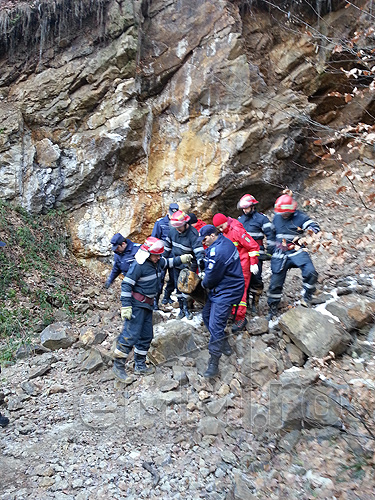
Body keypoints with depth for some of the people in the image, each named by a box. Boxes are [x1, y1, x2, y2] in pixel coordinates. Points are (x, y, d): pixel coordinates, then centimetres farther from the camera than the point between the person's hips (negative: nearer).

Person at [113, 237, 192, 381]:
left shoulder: (157, 262, 5)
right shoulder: (139, 265, -20)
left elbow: (168, 263, 29)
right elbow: (126, 284, -20)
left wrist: (181, 259, 17)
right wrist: (126, 306, -23)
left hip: (148, 304, 9)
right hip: (137, 304, -9)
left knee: (146, 336, 13)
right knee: (131, 335, -10)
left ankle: (140, 366, 25)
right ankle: (118, 365, 5)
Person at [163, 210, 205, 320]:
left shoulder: (193, 234, -24)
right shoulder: (173, 231, -6)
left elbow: (199, 251, -28)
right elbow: (168, 245, 12)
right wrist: (164, 258, 19)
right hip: (176, 264, 5)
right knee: (178, 286, 10)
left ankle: (186, 307, 12)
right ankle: (182, 308, 24)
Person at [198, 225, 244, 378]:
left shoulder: (217, 251, -26)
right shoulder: (225, 242, 7)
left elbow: (212, 277, -17)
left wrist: (204, 283, 3)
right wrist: (205, 273, 6)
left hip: (225, 293, -11)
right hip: (220, 290, 11)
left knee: (215, 326, -10)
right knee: (206, 315, 19)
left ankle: (213, 363, -2)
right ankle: (224, 345, 32)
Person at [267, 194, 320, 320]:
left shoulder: (300, 217, -5)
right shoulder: (276, 218, 8)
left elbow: (315, 227, -16)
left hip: (297, 251, -3)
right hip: (280, 254, 3)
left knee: (310, 272, -26)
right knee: (275, 283, 4)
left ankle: (306, 298, -3)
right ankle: (272, 309, 22)